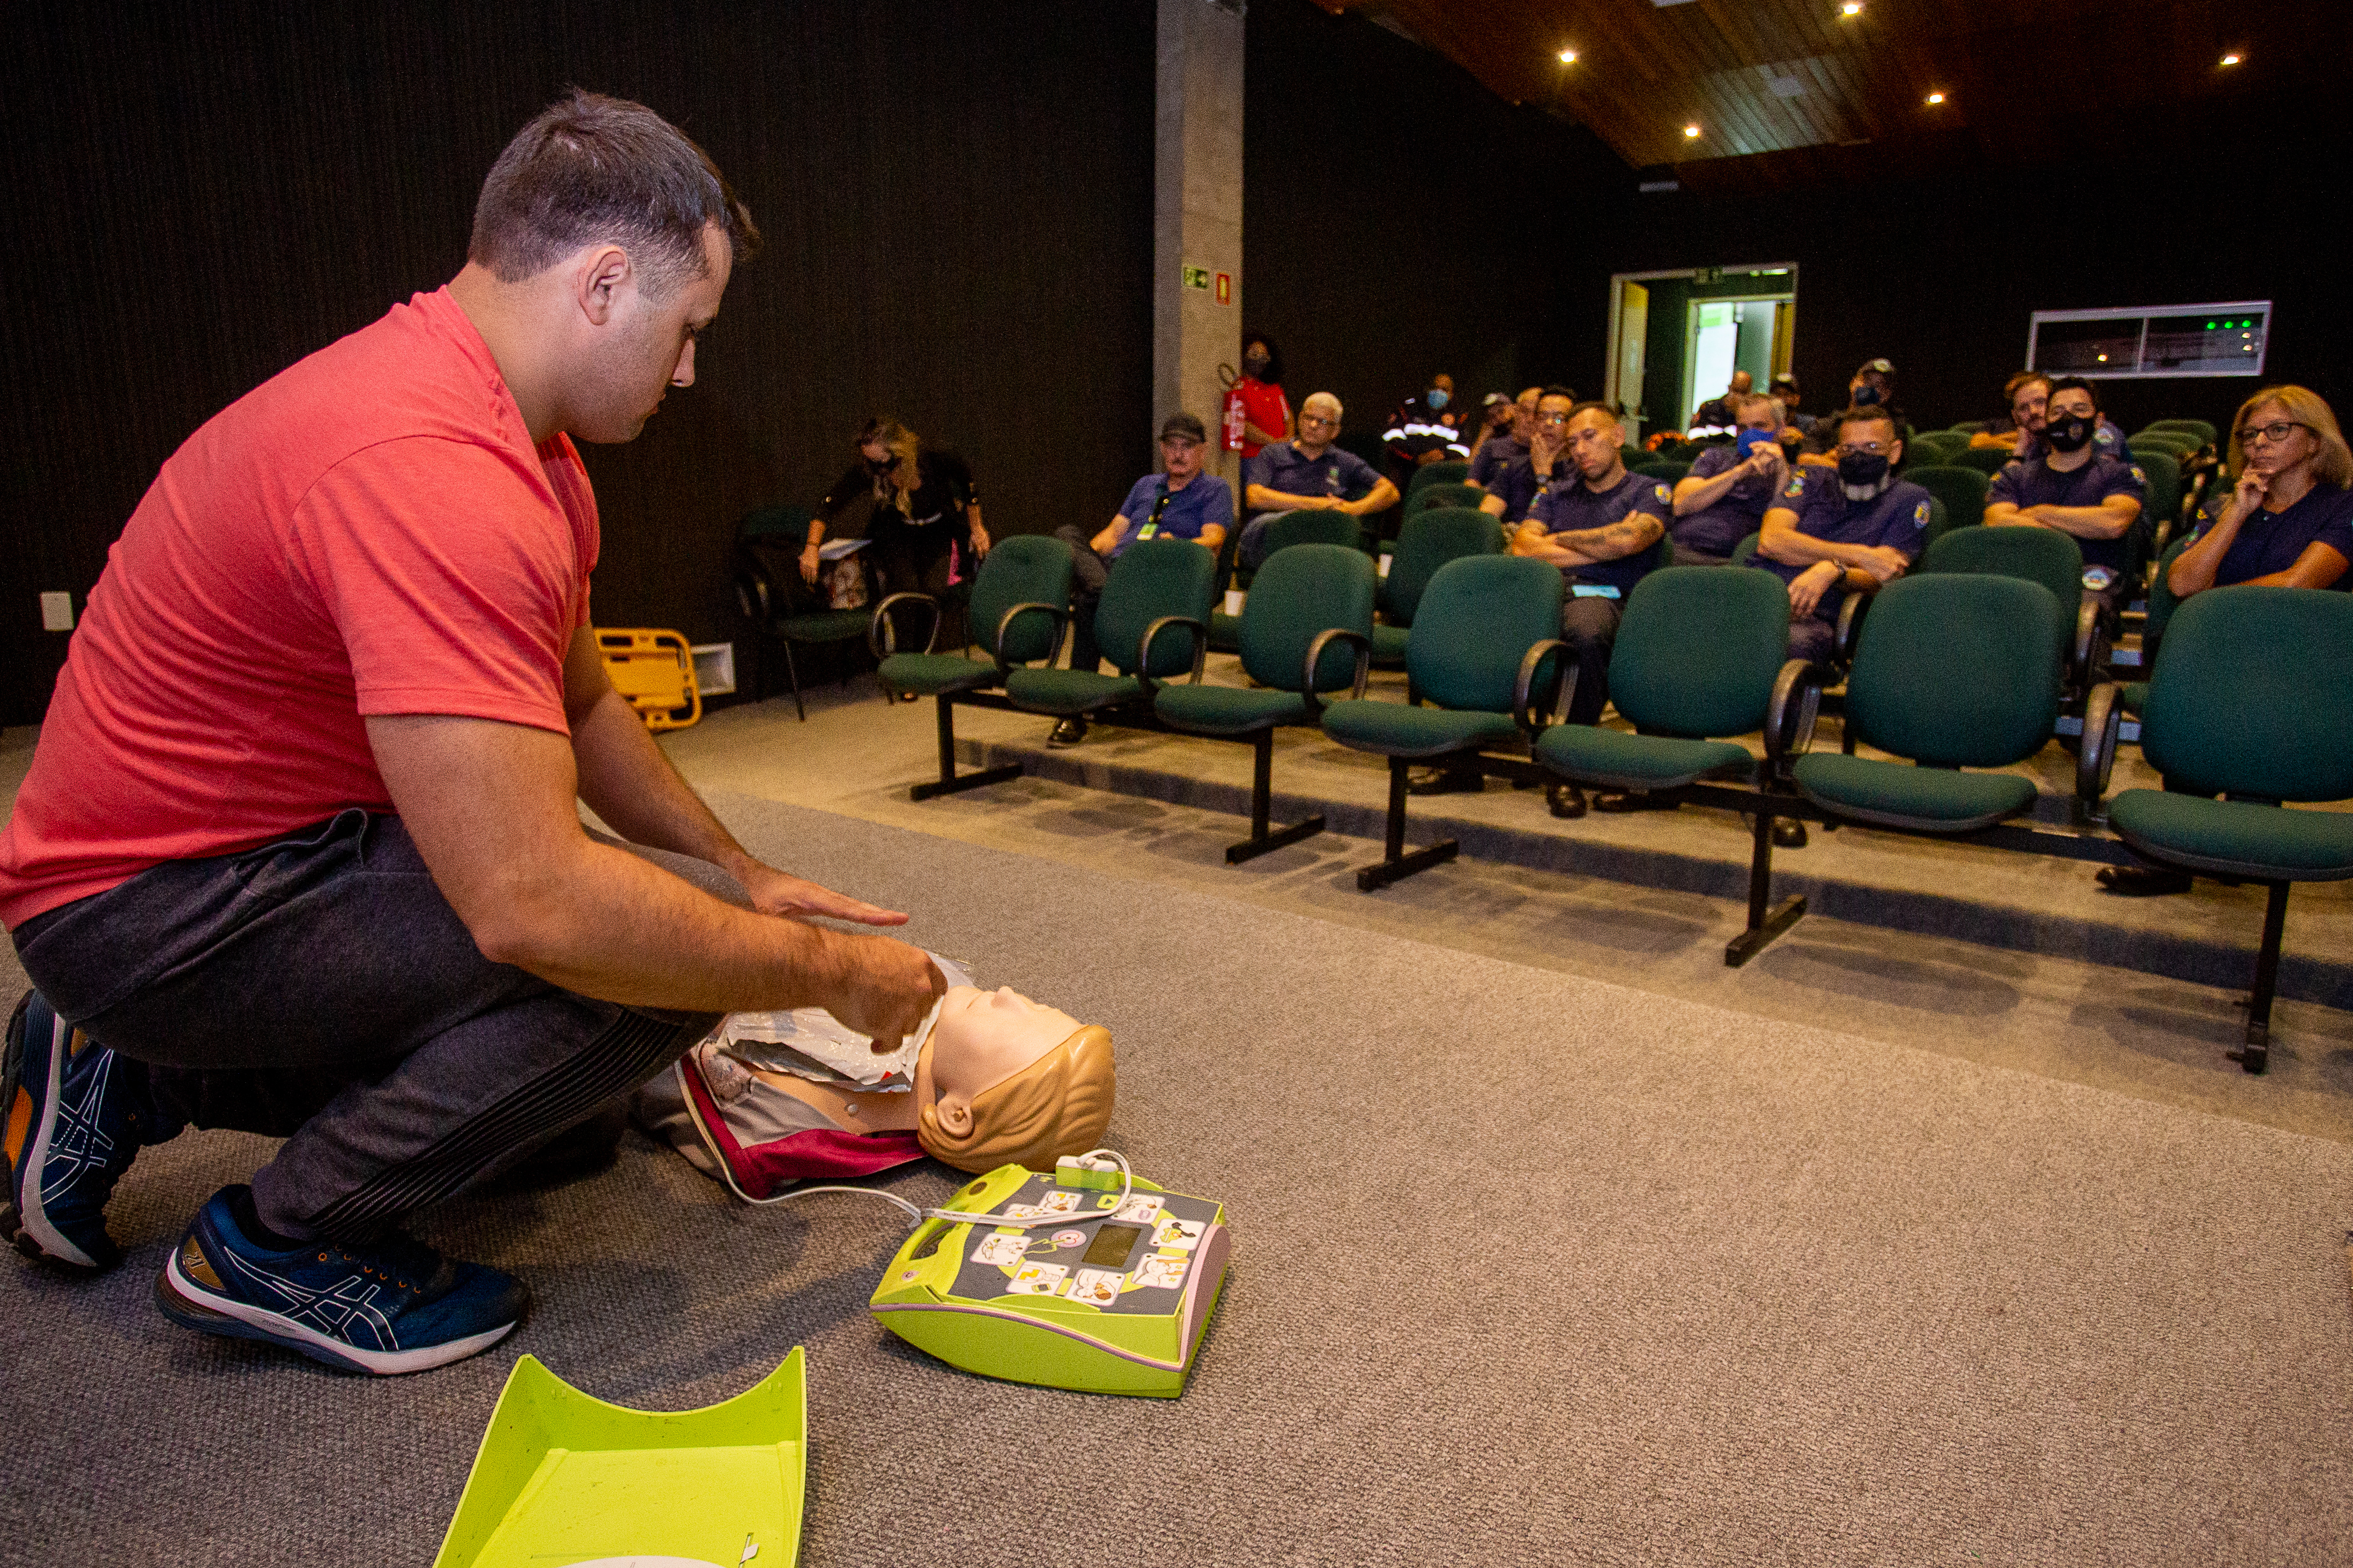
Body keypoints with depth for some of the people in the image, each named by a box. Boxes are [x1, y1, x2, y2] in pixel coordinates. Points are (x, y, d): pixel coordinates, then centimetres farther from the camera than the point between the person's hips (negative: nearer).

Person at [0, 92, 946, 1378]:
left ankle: (133, 1080, 20)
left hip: (273, 853, 10)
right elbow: (535, 905, -37)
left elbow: (582, 707, 14)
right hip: (153, 905, -10)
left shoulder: (521, 445, 3)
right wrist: (830, 971, -24)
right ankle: (286, 1241, -4)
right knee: (648, 951, -26)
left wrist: (750, 877, 6)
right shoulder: (428, 469, -31)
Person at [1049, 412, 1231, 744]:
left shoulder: (1215, 490, 15)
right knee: (1067, 534, -24)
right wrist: (1084, 555, 3)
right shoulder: (1146, 485, 34)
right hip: (1111, 568, 6)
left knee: (1088, 601, -35)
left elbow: (1213, 541, -2)